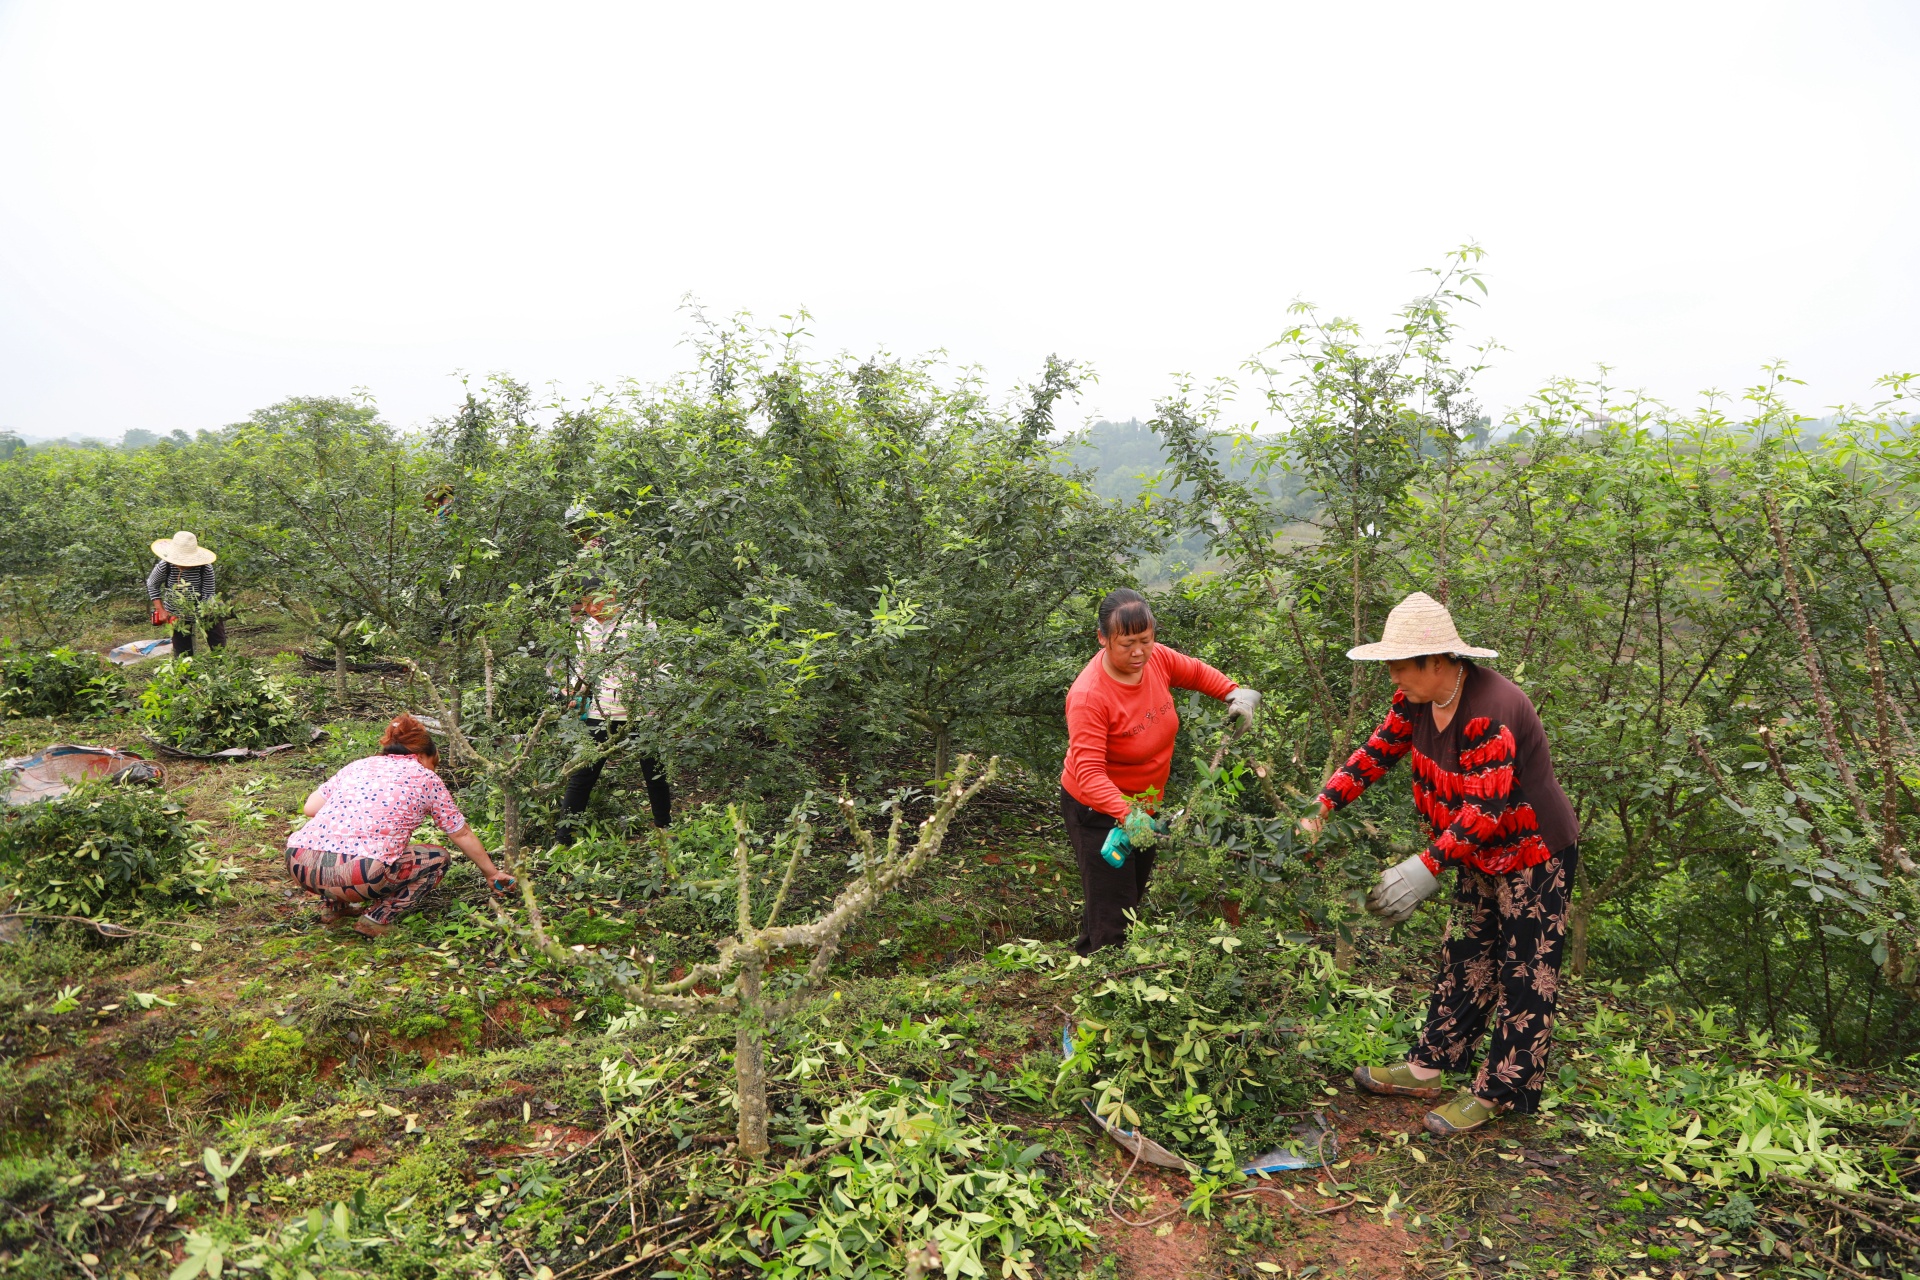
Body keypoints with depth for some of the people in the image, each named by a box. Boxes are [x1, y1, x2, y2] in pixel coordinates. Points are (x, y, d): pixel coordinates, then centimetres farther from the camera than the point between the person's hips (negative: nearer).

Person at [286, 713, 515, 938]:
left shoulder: (358, 765, 23)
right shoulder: (426, 778, 14)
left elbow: (310, 807, 18)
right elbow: (462, 835, 21)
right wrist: (492, 874, 32)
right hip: (359, 874, -5)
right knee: (438, 858, 19)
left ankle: (334, 905, 26)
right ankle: (379, 918, 4)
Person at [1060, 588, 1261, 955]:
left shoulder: (1156, 659, -13)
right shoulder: (1089, 696, -32)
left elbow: (1196, 672, 10)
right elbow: (1089, 772, -36)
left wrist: (1234, 694, -6)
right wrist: (1126, 816, -48)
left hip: (1142, 802, 8)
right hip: (1098, 808, -8)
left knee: (1134, 894, 24)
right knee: (1112, 915, -8)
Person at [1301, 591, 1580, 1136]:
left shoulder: (1490, 712, -33)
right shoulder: (1418, 698, -6)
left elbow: (1484, 811, -34)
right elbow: (1376, 752, 0)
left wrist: (1426, 868, -39)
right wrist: (1320, 808, -8)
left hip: (1534, 854, -9)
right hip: (1482, 855, 9)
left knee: (1524, 976, 4)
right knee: (1463, 957, 16)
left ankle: (1496, 1094, 15)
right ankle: (1429, 1068, 26)